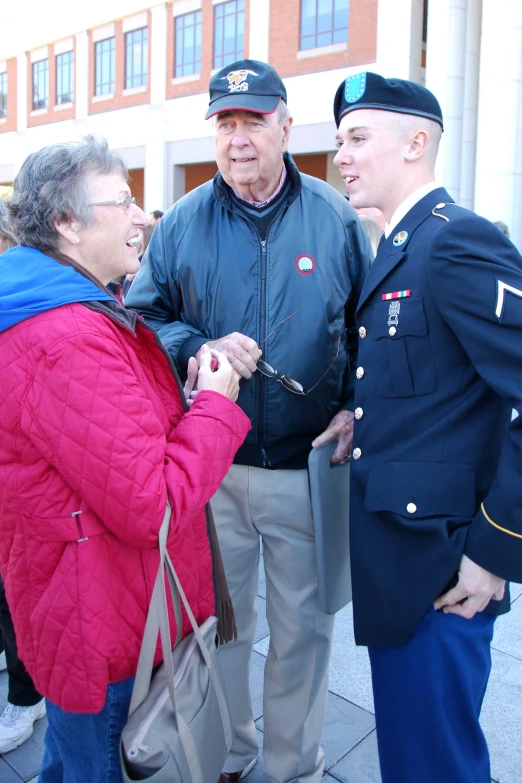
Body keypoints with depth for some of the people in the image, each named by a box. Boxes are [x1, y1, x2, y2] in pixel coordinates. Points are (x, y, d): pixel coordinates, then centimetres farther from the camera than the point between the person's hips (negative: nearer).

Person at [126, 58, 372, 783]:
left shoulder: (335, 218, 0)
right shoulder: (183, 223, 2)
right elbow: (144, 316, 3)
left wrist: (354, 409, -8)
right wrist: (200, 348, -16)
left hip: (307, 466, -1)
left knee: (302, 626, 13)